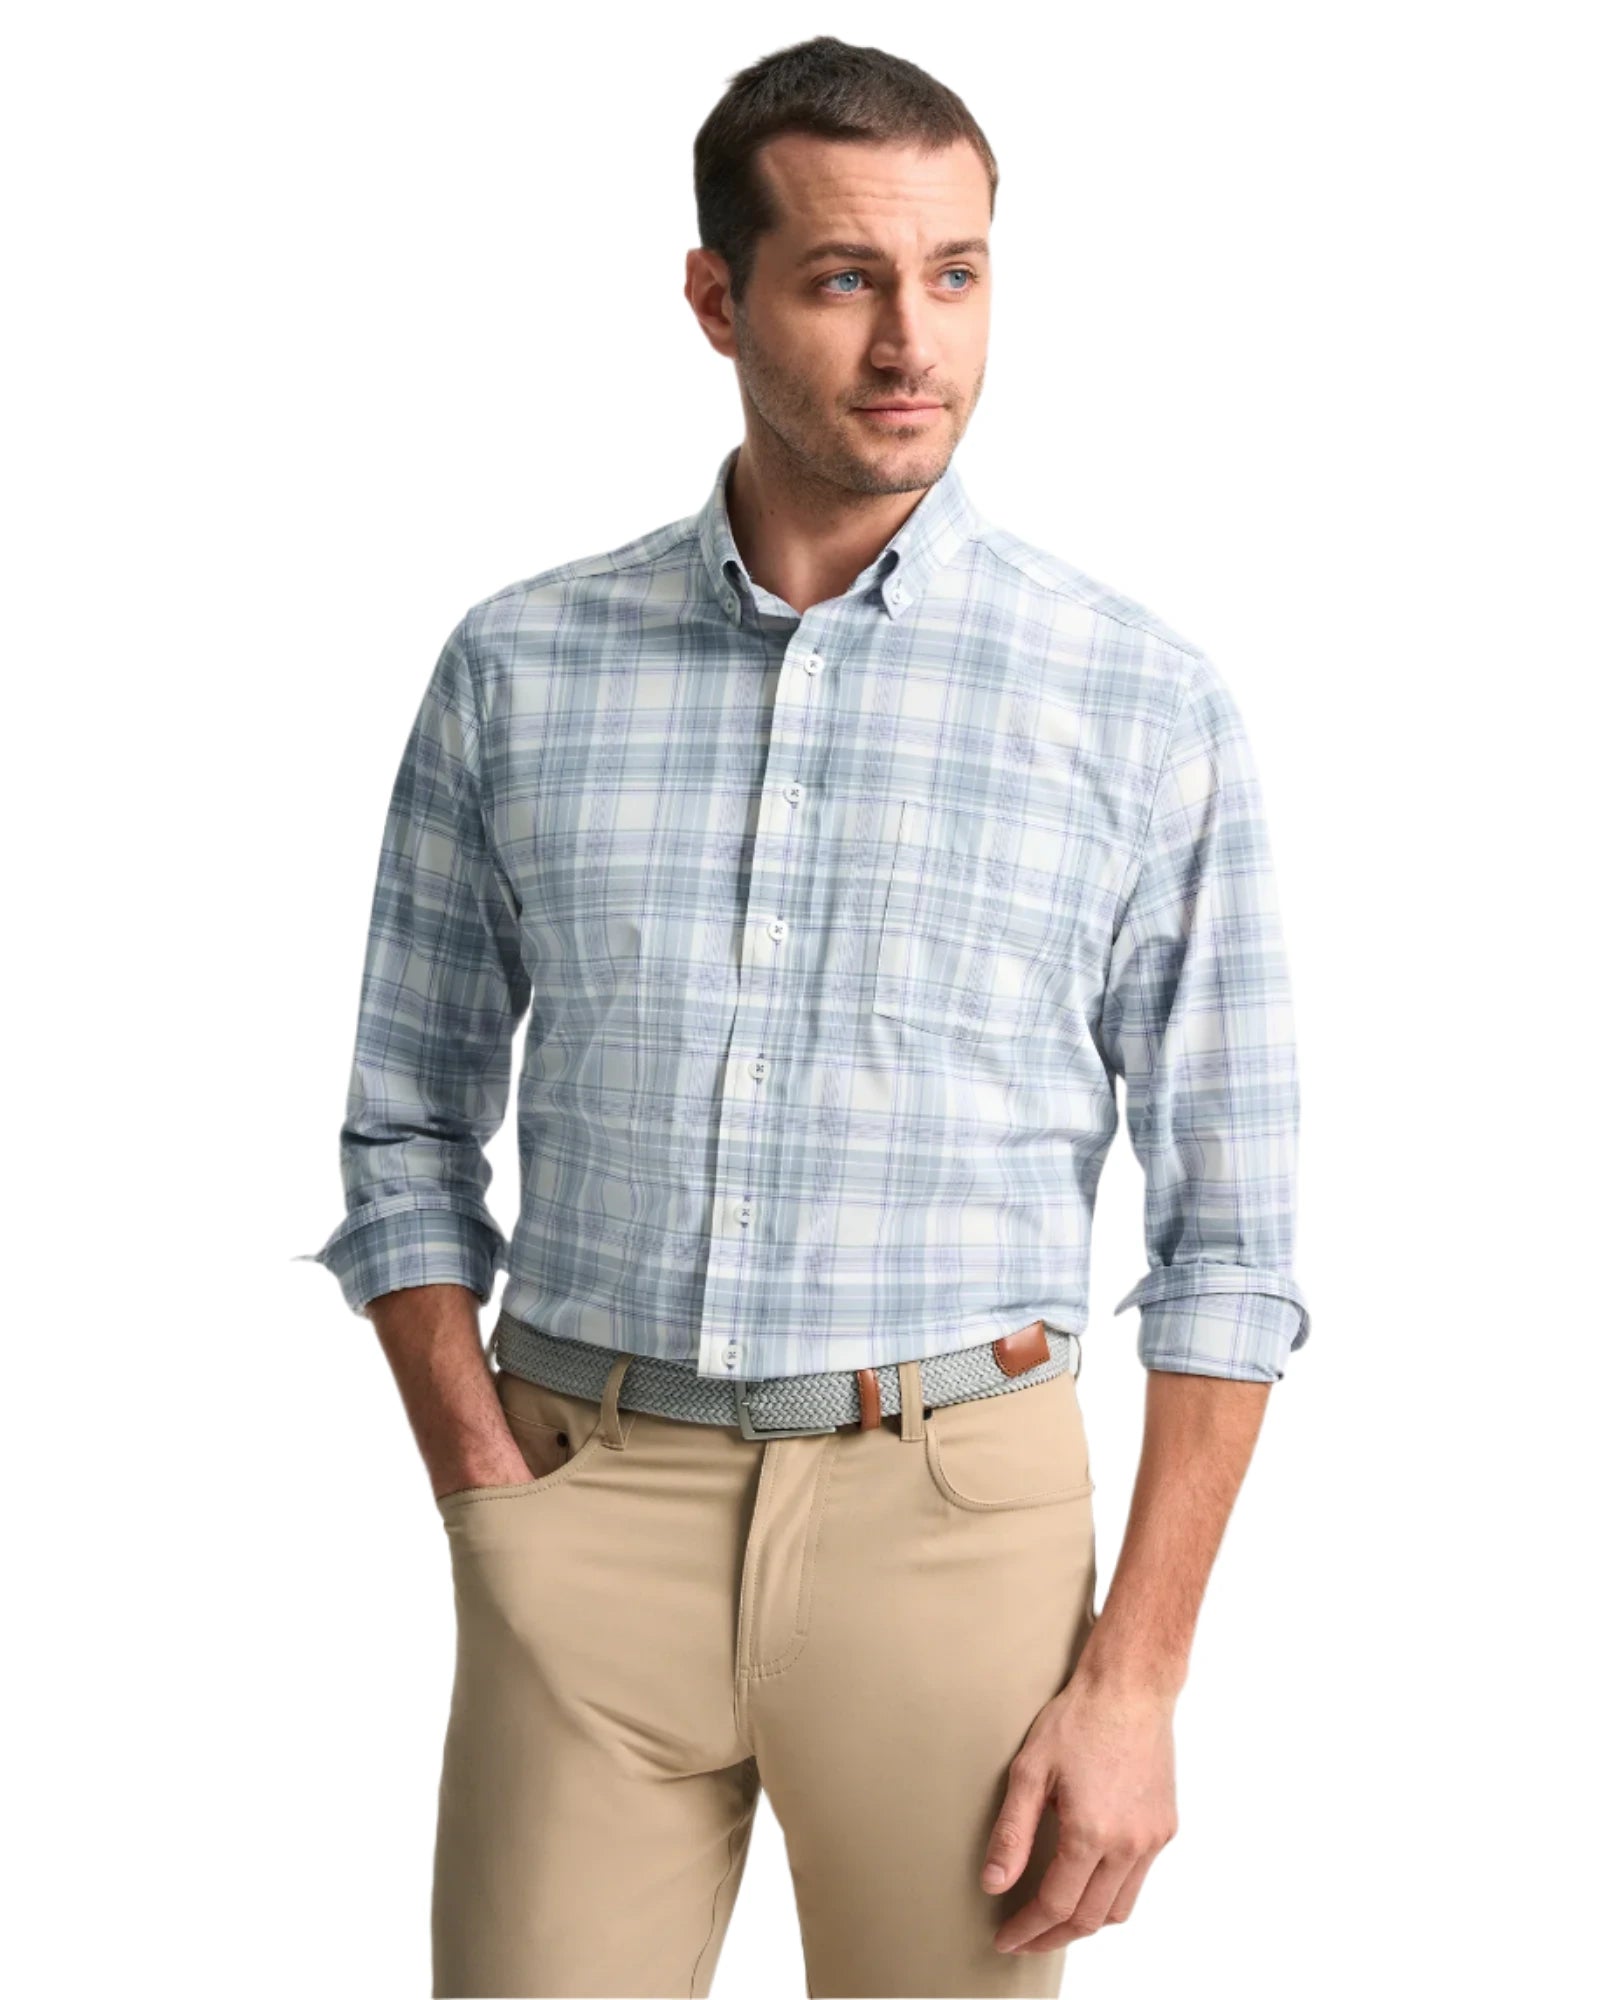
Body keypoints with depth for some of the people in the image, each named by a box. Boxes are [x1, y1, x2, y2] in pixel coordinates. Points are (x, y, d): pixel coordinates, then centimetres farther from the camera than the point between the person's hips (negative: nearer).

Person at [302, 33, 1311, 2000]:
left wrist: (1136, 1681, -6)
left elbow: (1224, 1232, 0)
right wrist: (487, 1498, -3)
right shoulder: (518, 668, 4)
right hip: (586, 1496, 1)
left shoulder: (1145, 700, -1)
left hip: (952, 1505, -1)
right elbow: (409, 1130, 10)